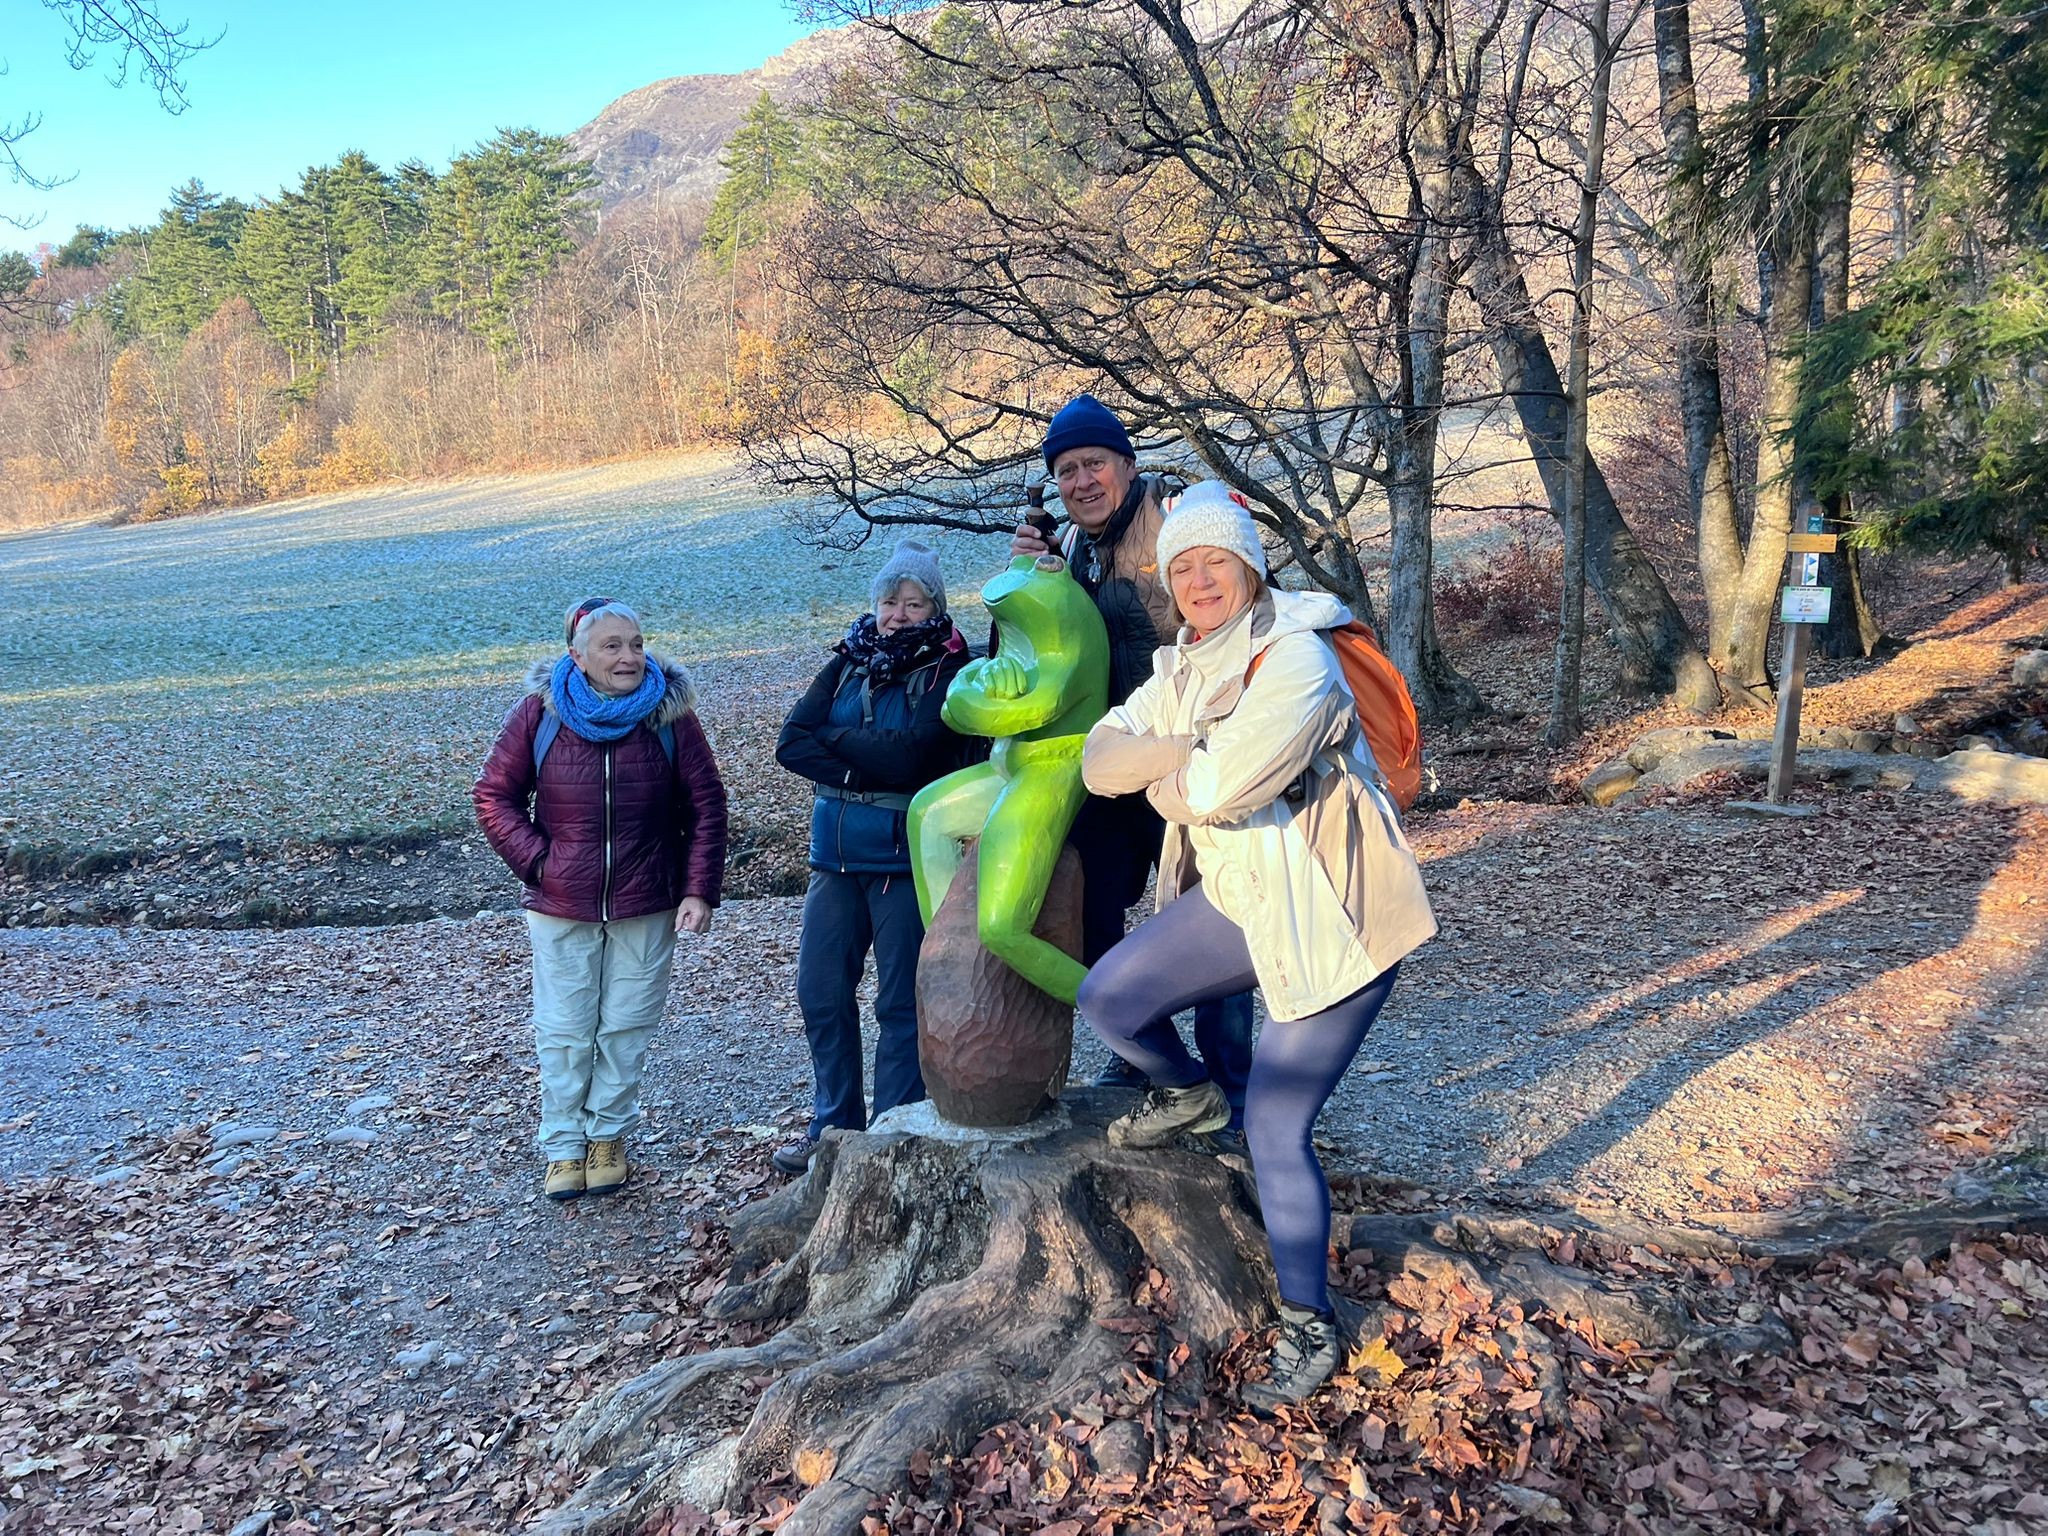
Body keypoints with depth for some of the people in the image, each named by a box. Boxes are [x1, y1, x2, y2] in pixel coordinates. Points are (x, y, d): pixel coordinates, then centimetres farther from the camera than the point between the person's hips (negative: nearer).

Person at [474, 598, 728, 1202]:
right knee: (564, 1031, 7)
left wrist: (699, 891, -9)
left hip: (646, 907, 0)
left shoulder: (670, 713, -7)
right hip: (560, 907, 0)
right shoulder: (539, 712, -7)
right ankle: (564, 1146, 23)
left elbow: (706, 806, -3)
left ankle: (609, 1135, 27)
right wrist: (536, 861, -10)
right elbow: (495, 795, 1)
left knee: (627, 1028, 9)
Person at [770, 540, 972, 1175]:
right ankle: (834, 1125, 28)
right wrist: (865, 770, -15)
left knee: (901, 1003, 2)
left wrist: (837, 739, -6)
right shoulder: (848, 662, 10)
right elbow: (792, 742, -1)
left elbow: (915, 753, -20)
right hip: (835, 854, 6)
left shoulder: (948, 670, -5)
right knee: (820, 992, 11)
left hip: (906, 858, -6)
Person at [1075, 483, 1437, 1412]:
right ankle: (1190, 1094, 30)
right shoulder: (1180, 668, 5)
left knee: (1275, 1128, -6)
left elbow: (1225, 782, -32)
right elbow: (1100, 760, -5)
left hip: (1331, 919, -7)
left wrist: (1159, 774, -11)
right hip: (1236, 899, 8)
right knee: (1108, 999, -2)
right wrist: (1186, 749, -21)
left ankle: (1309, 1329, 14)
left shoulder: (1296, 659, -21)